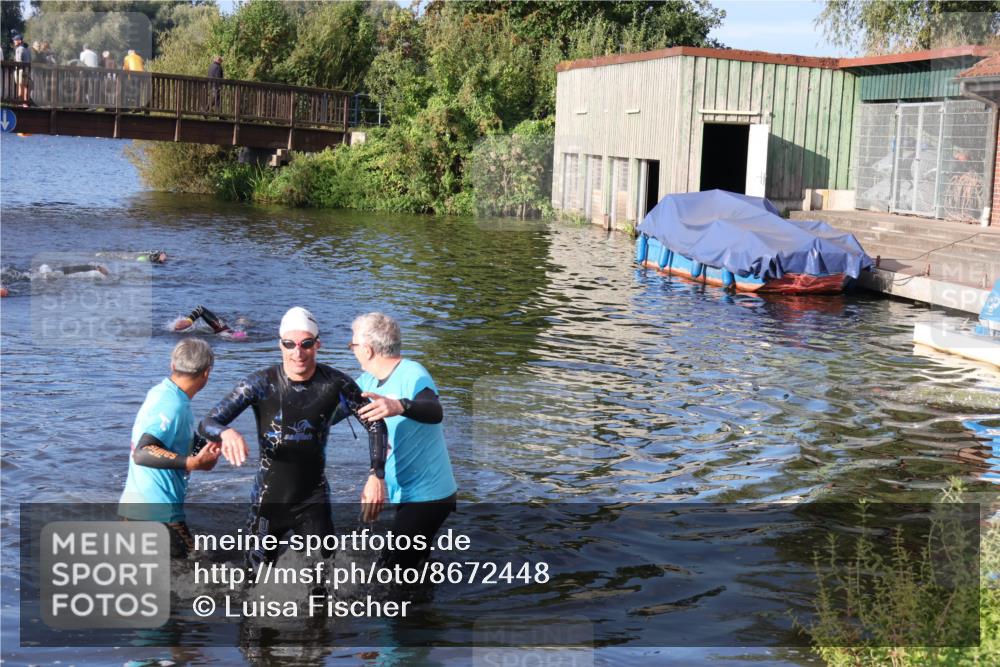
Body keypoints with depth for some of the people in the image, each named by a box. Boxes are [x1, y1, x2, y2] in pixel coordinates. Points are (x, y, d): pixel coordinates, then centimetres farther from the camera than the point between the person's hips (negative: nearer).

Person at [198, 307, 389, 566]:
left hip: (314, 500, 0)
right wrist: (226, 433, -40)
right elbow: (207, 423, -16)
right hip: (269, 499, 0)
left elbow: (375, 424, -1)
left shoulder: (335, 384, -12)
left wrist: (377, 476, -13)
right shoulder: (261, 383, -14)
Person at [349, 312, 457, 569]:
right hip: (406, 493, 9)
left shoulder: (412, 375, -21)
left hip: (427, 496, -9)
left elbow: (435, 412, -39)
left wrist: (400, 406, -58)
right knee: (410, 569, 21)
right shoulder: (368, 381, 6)